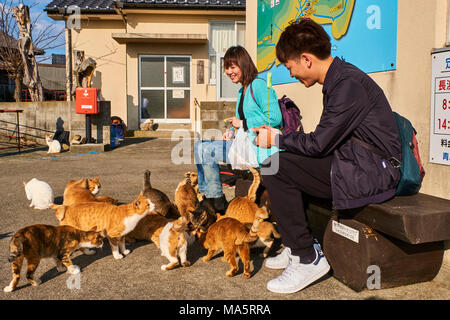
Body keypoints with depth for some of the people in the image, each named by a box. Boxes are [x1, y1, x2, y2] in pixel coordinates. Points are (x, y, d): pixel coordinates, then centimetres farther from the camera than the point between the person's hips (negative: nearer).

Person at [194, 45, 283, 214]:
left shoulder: (259, 85, -10)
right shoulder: (242, 91, 20)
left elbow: (275, 118, -21)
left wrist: (243, 124, -13)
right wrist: (232, 131, 5)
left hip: (261, 147, -10)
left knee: (204, 150, -14)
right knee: (200, 146, 6)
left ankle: (217, 202, 0)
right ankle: (210, 200, 6)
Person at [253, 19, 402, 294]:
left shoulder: (349, 84, -19)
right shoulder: (338, 79, 12)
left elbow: (319, 143, -19)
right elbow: (325, 138, 14)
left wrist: (276, 139, -4)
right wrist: (279, 137, 10)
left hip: (371, 172, -10)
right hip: (355, 161, 10)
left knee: (275, 168, -18)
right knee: (286, 164, 13)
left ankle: (308, 259, -8)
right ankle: (296, 247, 17)